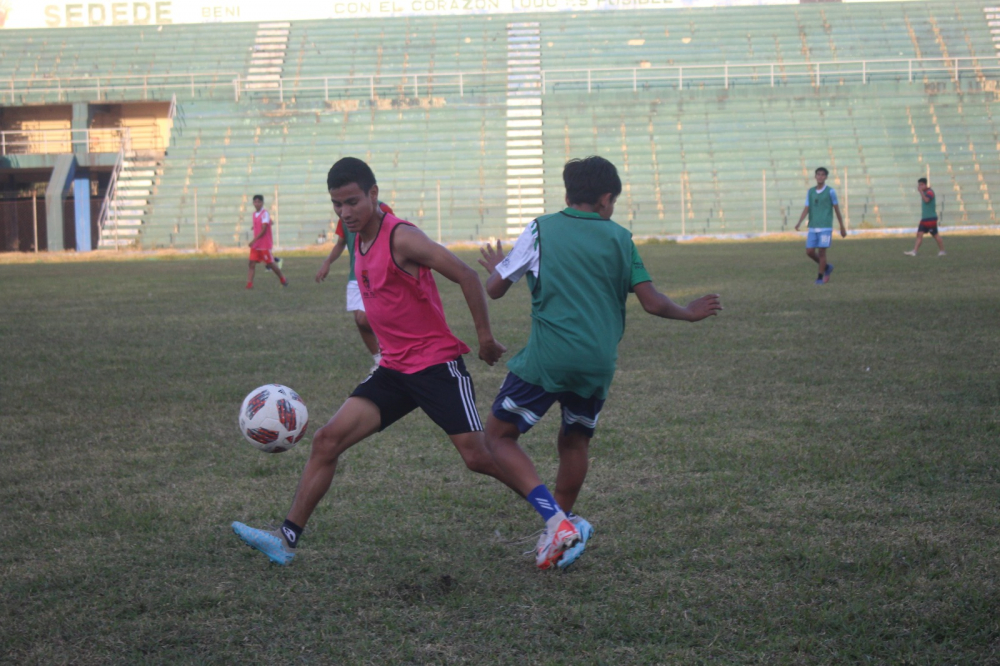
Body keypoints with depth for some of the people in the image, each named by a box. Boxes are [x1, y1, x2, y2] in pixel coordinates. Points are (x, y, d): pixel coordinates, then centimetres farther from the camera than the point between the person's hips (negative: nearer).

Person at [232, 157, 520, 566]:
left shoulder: (401, 238, -17)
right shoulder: (360, 242, 10)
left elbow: (466, 276, -19)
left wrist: (485, 337, -15)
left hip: (438, 365, -8)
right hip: (394, 369, 8)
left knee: (478, 458, -8)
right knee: (327, 440, -3)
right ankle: (288, 538, -1)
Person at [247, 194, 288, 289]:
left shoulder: (265, 213, -14)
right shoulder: (254, 213, 11)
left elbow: (264, 230, -19)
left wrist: (254, 240, -22)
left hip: (265, 245, -7)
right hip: (255, 244, 7)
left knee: (270, 263, 3)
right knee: (252, 263, -5)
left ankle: (283, 280, 21)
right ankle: (249, 284, -9)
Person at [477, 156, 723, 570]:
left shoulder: (541, 230, 5)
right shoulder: (619, 238, 9)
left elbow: (495, 289, 8)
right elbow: (652, 303, 5)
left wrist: (495, 267, 31)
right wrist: (689, 313, 24)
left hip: (547, 359, -3)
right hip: (599, 363, 3)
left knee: (499, 435, 6)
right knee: (575, 442, 23)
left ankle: (555, 517, -11)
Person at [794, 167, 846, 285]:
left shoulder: (830, 191, -2)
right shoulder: (810, 192, 9)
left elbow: (837, 210, 4)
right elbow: (806, 209, 5)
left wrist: (842, 228, 7)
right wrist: (799, 223, -12)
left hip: (825, 227, -4)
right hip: (813, 228, 4)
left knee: (821, 252, -7)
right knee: (809, 252, 0)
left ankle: (821, 277, 5)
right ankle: (827, 267, 23)